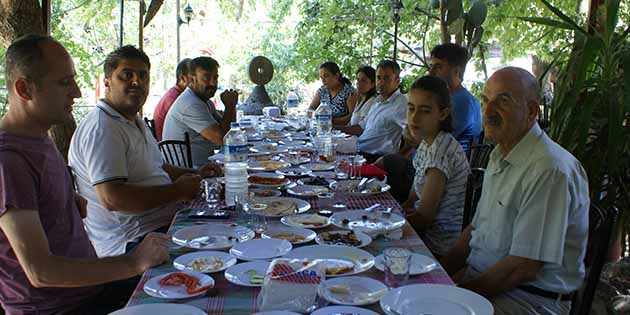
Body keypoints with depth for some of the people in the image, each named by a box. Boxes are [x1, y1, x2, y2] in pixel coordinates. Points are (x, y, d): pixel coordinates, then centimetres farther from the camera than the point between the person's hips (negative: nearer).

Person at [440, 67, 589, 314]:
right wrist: (439, 273, 4)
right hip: (481, 279, 8)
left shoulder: (550, 169, -21)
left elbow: (524, 268, -22)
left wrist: (461, 293, -15)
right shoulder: (500, 157, 11)